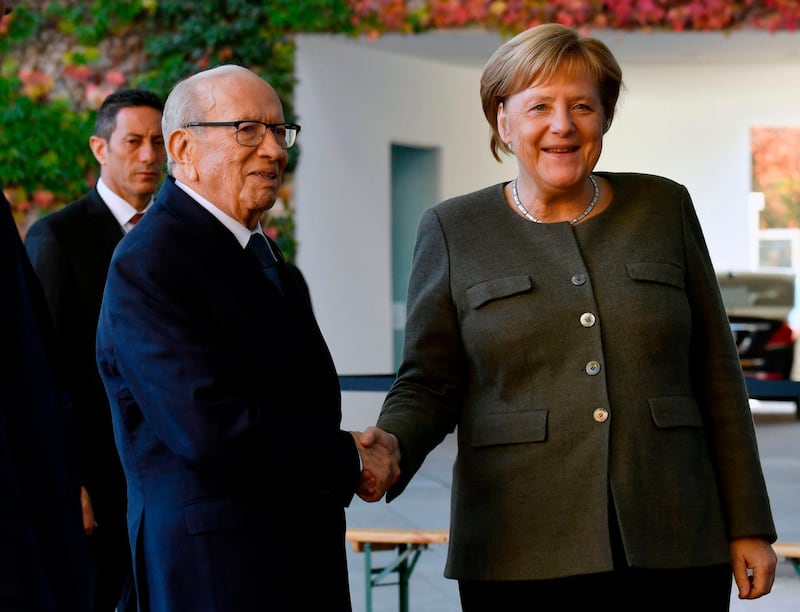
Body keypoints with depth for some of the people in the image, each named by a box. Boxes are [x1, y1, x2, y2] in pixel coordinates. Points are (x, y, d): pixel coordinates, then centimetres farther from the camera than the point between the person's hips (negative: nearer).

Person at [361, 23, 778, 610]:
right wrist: (392, 443, -17)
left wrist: (747, 525, 6)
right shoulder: (455, 231, 6)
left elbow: (717, 378, 10)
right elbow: (429, 382, 6)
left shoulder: (664, 208, 9)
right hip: (521, 559, -1)